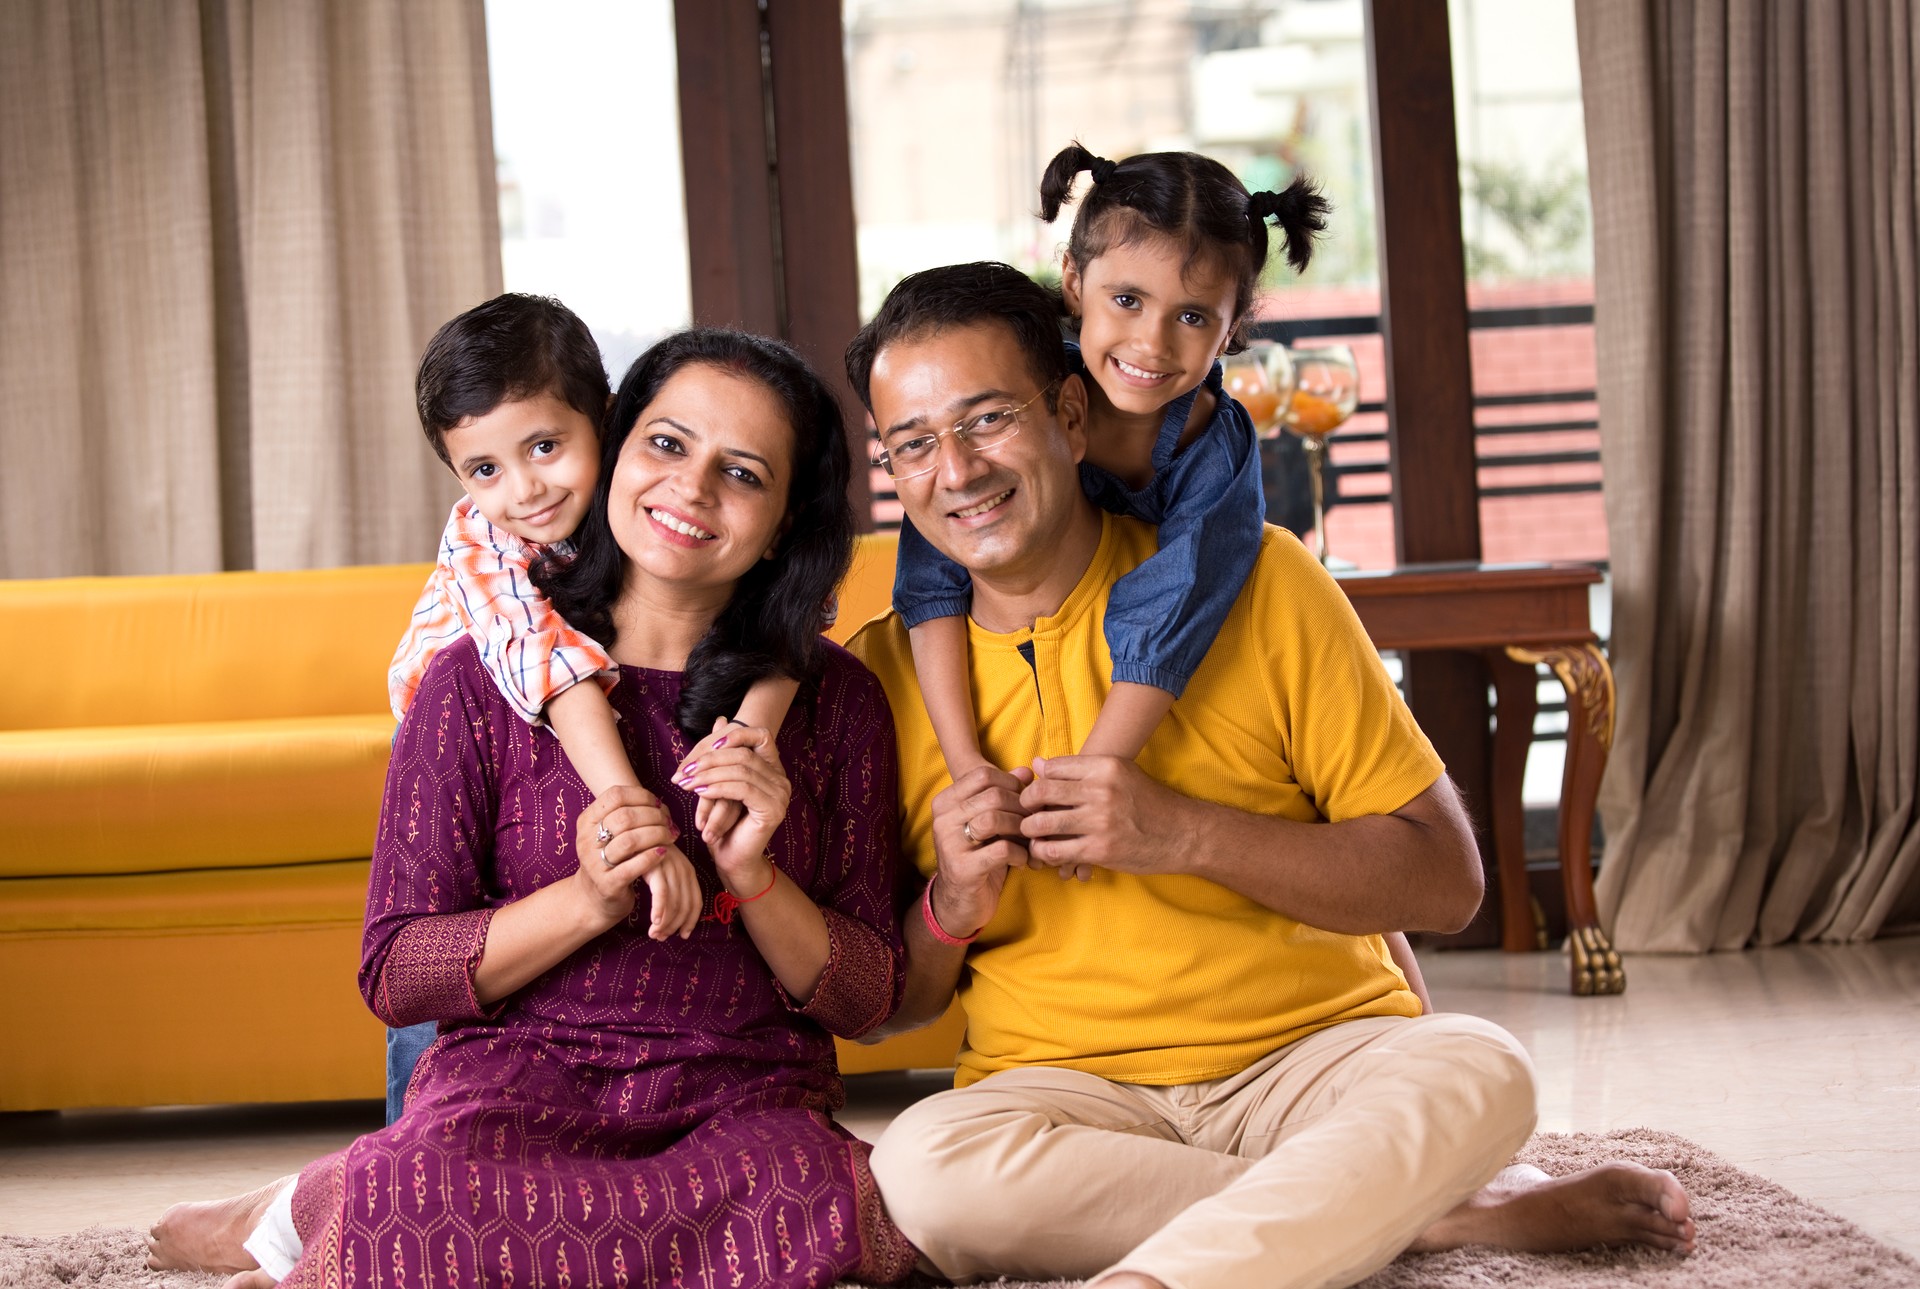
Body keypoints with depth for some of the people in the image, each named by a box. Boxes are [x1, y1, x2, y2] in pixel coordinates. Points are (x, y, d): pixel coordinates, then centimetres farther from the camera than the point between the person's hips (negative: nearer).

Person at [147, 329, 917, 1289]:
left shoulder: (834, 701, 8)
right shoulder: (482, 680, 2)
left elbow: (867, 998, 7)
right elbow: (394, 974, 0)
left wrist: (752, 877, -11)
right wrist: (586, 901, -15)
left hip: (745, 1106, 4)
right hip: (518, 1084, -3)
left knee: (813, 1198, -37)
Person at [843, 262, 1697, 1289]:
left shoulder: (1255, 581, -2)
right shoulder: (882, 672, 3)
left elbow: (1446, 880, -5)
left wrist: (1183, 835, -17)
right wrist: (949, 908, -13)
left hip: (1317, 1052, -1)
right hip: (1066, 1090, 2)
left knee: (1476, 1074, -32)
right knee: (920, 1164, -33)